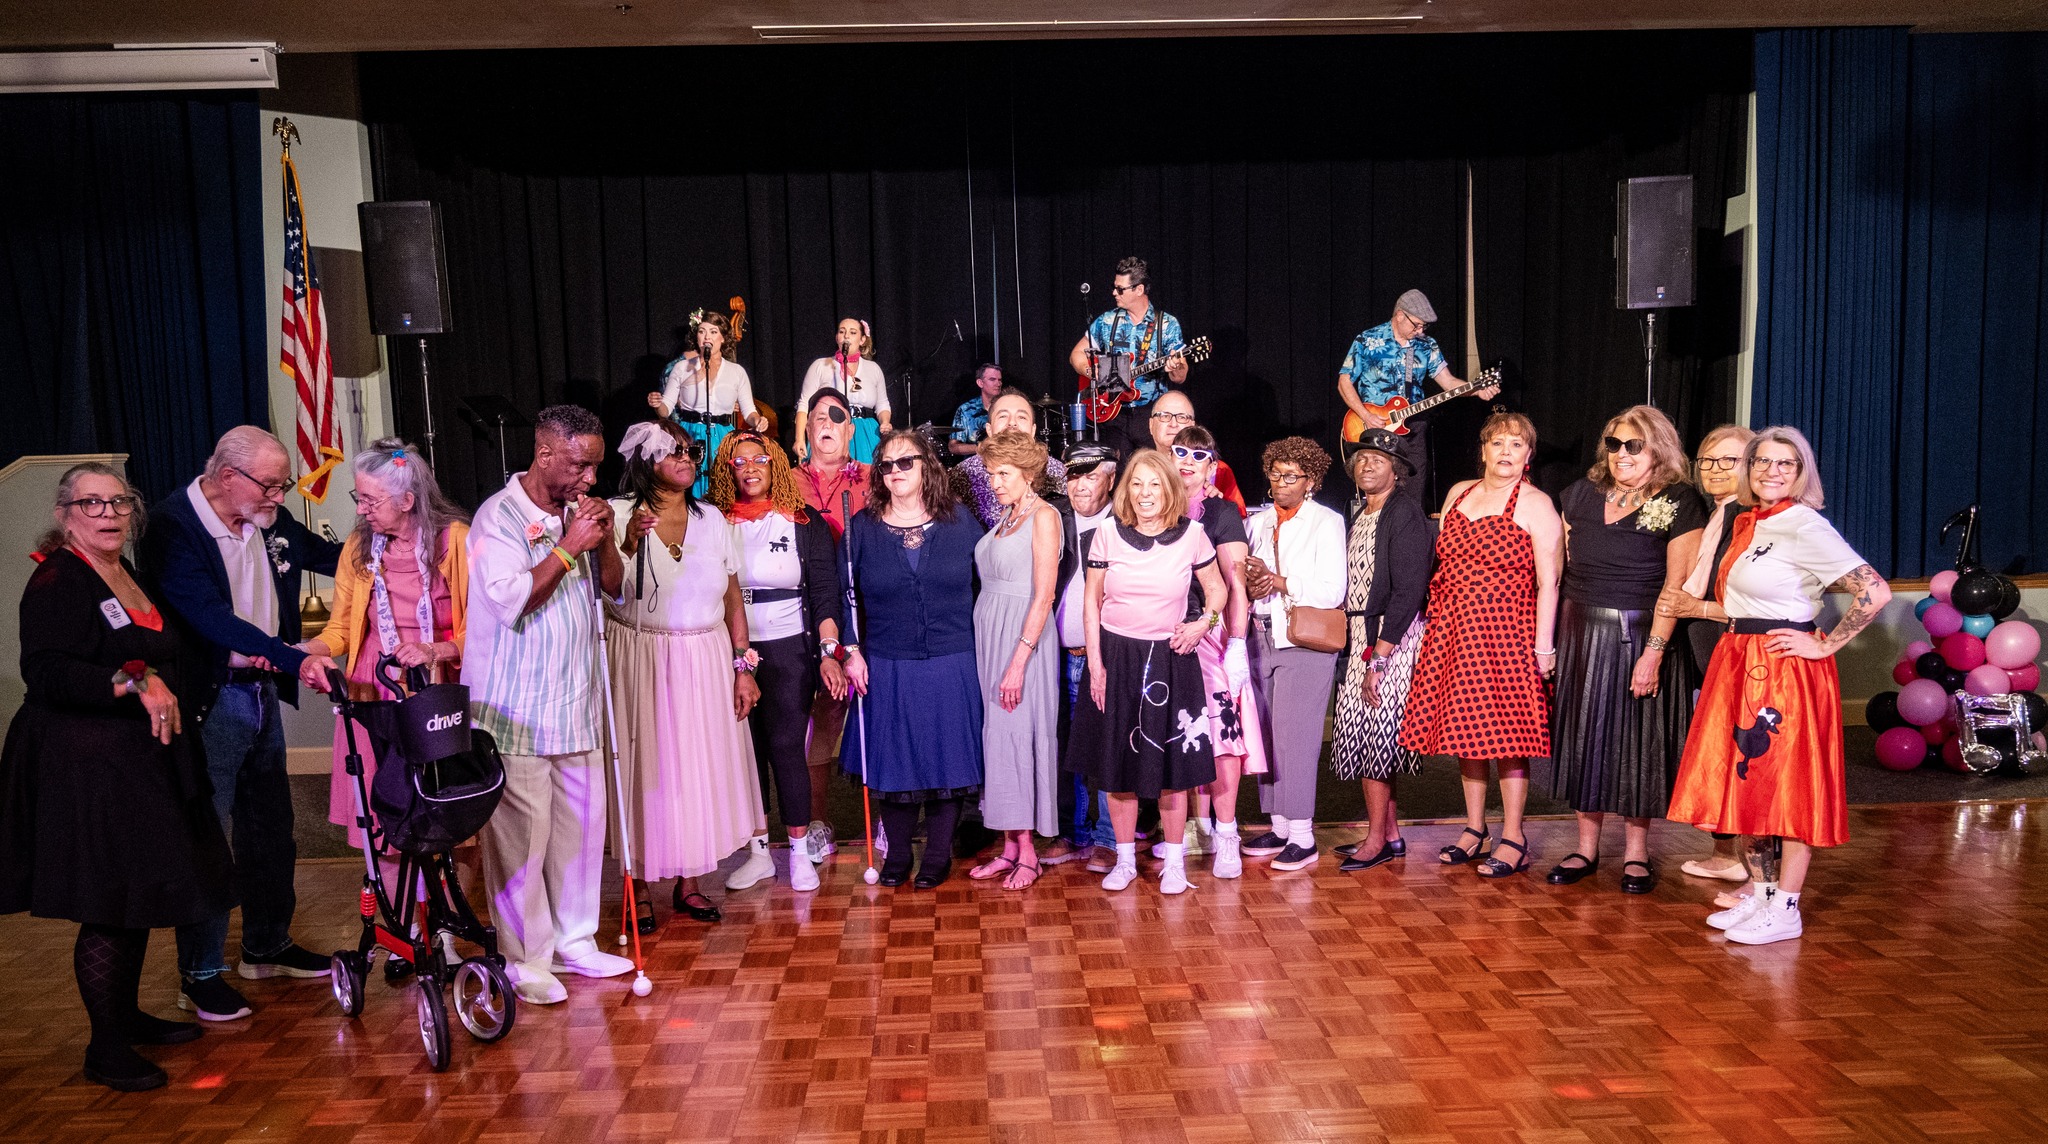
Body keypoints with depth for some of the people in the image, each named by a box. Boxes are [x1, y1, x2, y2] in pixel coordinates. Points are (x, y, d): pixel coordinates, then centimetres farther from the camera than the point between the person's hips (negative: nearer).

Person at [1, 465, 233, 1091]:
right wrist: (136, 682, -28)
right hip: (85, 765, -9)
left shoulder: (127, 575, 15)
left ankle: (127, 1015, 30)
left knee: (138, 898, 15)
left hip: (142, 759, 9)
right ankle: (105, 1049, 7)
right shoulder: (56, 578, -12)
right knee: (108, 909, -4)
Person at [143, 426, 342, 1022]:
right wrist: (294, 659, -35)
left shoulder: (270, 521, 4)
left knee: (271, 826, 17)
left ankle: (267, 945, 33)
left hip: (262, 691, 8)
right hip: (210, 699, -8)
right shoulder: (174, 526, -17)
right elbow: (212, 618, -27)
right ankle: (200, 974, 10)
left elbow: (325, 554, 22)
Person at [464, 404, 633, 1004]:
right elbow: (511, 601, -20)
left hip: (575, 703, 7)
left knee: (582, 824, 11)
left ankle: (573, 941, 24)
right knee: (521, 834, -2)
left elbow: (615, 589, 12)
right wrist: (568, 547, -18)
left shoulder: (578, 511, 10)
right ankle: (525, 960, 9)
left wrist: (604, 539, -5)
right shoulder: (500, 516, -10)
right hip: (516, 707, -7)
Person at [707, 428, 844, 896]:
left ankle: (800, 853, 7)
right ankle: (758, 852, 16)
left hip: (788, 650, -2)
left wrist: (829, 651, -10)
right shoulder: (717, 523, 5)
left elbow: (825, 590, -2)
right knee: (745, 749, 5)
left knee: (786, 746, -3)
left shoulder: (804, 521, 2)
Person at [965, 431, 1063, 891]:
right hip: (988, 632, 8)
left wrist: (1018, 662, -20)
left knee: (1018, 735, -5)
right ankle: (1010, 846, 14)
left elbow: (1043, 597, -15)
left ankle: (1027, 852, 3)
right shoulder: (1006, 516, 15)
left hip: (1024, 636, -8)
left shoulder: (1043, 516, -9)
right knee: (996, 737, 7)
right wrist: (986, 645, 5)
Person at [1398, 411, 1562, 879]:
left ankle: (1513, 839, 5)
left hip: (1506, 633, -6)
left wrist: (1543, 646, -14)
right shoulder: (1459, 493, 14)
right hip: (1452, 631, 6)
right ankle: (1474, 829, 21)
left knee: (1507, 734, -4)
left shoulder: (1535, 505, -4)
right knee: (1464, 730, 9)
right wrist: (1438, 621, 15)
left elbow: (1548, 582, -8)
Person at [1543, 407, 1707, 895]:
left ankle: (1636, 853, 18)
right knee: (1583, 736, 9)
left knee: (1637, 742, 4)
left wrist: (1653, 652, -20)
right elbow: (1559, 565, 12)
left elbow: (1676, 586, -14)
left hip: (1641, 636, -4)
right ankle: (1586, 848, 21)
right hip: (1581, 633, 5)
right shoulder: (1582, 493, 7)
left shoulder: (1679, 504, -8)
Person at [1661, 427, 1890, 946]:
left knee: (1789, 784, -1)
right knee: (1752, 780, 12)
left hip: (1787, 669, -8)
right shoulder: (1748, 524, 12)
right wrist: (1699, 608, 13)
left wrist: (1826, 645, -16)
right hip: (1742, 667, 8)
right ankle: (1763, 893, 23)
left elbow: (1876, 591, -20)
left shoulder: (1805, 526, -13)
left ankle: (1786, 909, 7)